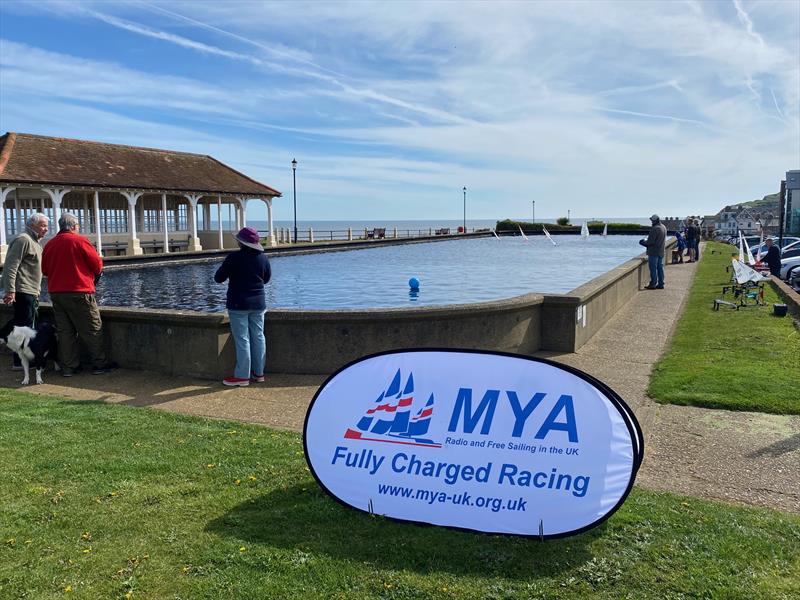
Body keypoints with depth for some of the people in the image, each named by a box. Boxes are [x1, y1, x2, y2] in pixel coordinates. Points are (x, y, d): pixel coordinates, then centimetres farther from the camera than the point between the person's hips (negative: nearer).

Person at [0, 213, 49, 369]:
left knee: (29, 327, 15)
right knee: (23, 327, -8)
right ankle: (20, 362, -4)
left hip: (31, 292, 10)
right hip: (22, 292, -10)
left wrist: (37, 291, 25)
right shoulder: (23, 239, -11)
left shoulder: (35, 242, 21)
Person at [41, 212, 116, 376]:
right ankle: (100, 364, 5)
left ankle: (68, 367, 12)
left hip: (55, 293, 6)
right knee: (92, 330, 2)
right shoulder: (80, 241, -9)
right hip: (79, 293, -6)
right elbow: (97, 264, -8)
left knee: (65, 331, 10)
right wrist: (96, 274, 12)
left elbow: (45, 270, 14)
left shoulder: (49, 244, 7)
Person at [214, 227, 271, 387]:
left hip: (238, 304, -5)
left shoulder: (234, 258, -14)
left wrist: (230, 276, 13)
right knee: (258, 337, 10)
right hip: (258, 303, 5)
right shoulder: (263, 257, 2)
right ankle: (258, 373, 17)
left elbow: (218, 278, -8)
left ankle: (242, 376, 1)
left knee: (242, 340, -2)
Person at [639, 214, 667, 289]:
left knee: (653, 268, -3)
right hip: (661, 251, 9)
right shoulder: (663, 227, 11)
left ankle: (653, 284, -1)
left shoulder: (655, 228, -19)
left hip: (654, 252, -9)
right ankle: (660, 284, 15)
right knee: (660, 267, 12)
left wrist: (643, 242, -2)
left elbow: (650, 241, -20)